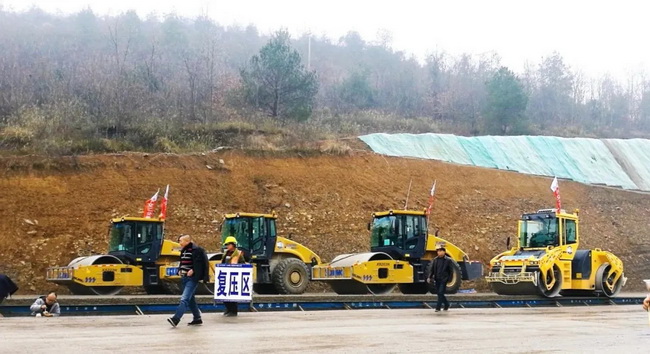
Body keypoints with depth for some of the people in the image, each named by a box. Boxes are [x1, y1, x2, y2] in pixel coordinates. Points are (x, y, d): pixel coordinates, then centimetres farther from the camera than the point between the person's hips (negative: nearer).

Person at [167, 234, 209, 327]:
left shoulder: (196, 250, -11)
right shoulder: (184, 251, 15)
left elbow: (199, 263, -15)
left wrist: (193, 270, -22)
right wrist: (180, 270, 9)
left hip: (192, 278, -10)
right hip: (184, 278, 10)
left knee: (184, 299, -17)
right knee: (190, 299, 14)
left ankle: (176, 319, -26)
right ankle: (197, 319, 23)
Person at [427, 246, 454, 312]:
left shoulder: (448, 260, -3)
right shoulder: (435, 260, 9)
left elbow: (451, 271, -1)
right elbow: (432, 270, 11)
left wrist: (449, 279, -8)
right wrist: (429, 277, 0)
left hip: (443, 279, -5)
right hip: (437, 279, 5)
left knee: (440, 293, -10)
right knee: (439, 293, 11)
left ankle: (438, 307, -6)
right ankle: (446, 305, 29)